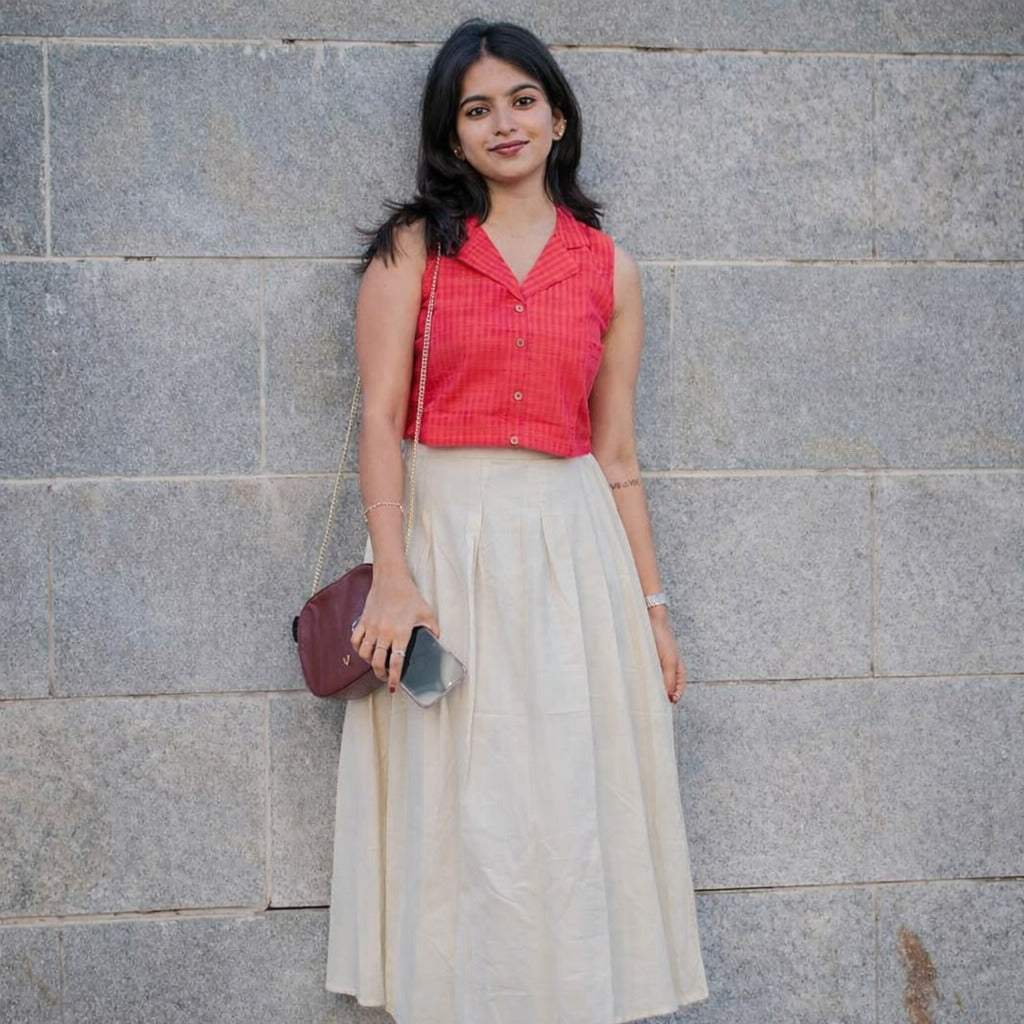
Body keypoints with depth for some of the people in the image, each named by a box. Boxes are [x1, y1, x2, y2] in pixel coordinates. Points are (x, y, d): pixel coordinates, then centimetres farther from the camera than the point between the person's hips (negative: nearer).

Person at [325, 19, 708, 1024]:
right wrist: (392, 572, -16)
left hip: (573, 548, 2)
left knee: (575, 808, 5)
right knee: (459, 812, 2)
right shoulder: (414, 246, 3)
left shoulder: (609, 270, 10)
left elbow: (615, 456, 11)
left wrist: (653, 607, 9)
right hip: (446, 539, -2)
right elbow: (379, 419, -4)